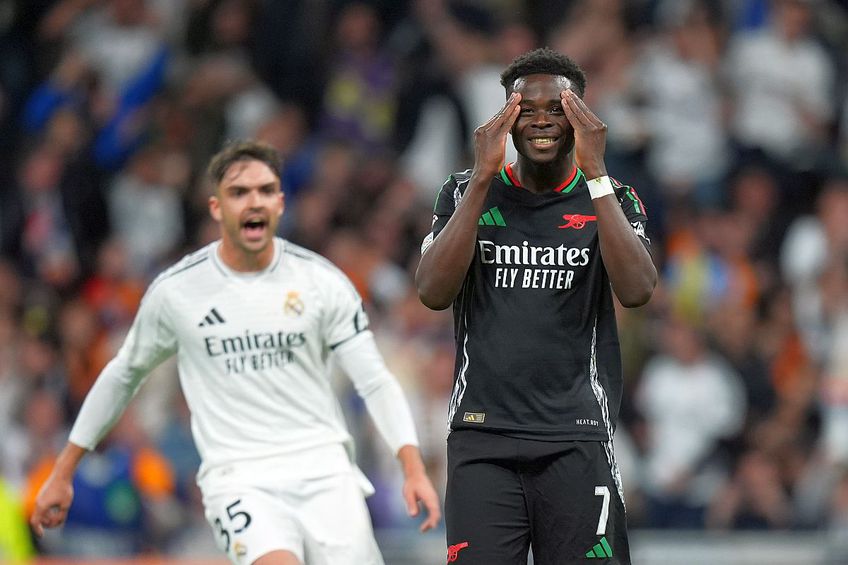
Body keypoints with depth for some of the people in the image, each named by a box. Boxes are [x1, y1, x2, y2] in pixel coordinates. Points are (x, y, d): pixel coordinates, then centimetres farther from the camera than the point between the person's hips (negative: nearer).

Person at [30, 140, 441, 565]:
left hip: (323, 470, 2)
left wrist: (413, 468, -14)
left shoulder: (321, 281, 2)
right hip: (238, 478, -2)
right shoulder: (175, 291, 2)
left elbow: (375, 381, 1)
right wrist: (62, 473, 19)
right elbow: (123, 374, 17)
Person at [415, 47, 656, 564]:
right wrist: (483, 177, -10)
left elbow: (637, 290, -12)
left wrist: (594, 173, -14)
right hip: (482, 434, 0)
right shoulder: (466, 192, 8)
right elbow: (434, 293, -7)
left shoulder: (611, 199, 7)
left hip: (577, 439, 0)